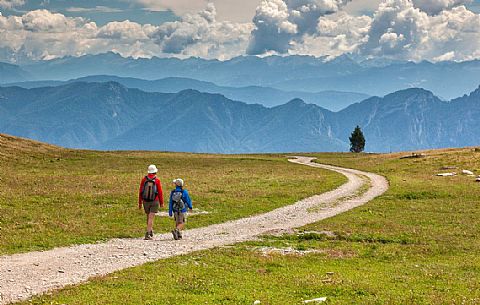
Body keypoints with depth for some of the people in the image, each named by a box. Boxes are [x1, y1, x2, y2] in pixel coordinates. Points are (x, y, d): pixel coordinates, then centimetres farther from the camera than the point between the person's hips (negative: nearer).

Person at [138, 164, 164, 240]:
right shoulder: (157, 180, -8)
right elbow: (160, 192, -7)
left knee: (149, 217, 20)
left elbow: (140, 191, 1)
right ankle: (147, 234, -14)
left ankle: (150, 231, 33)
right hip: (154, 201, -3)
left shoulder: (144, 179, -1)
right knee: (151, 218, -5)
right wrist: (161, 202, 4)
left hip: (146, 201, 3)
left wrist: (140, 203, 8)